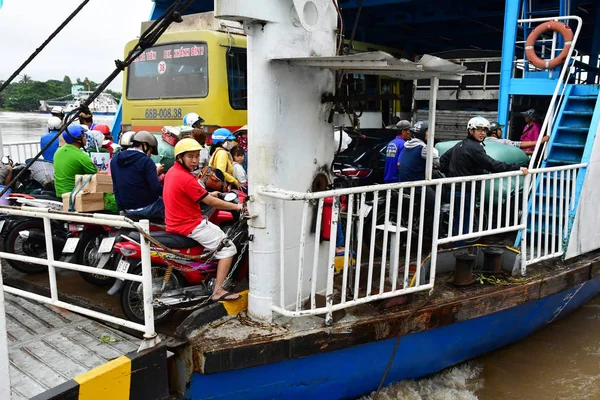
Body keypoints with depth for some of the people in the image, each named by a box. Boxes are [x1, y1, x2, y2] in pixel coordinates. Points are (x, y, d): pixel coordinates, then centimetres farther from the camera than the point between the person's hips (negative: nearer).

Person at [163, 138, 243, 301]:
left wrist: (209, 194, 21)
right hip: (190, 226, -10)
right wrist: (236, 207, -10)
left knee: (217, 231, 31)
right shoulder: (186, 179, -23)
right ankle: (218, 291, -6)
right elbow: (210, 202, -19)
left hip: (175, 222, 10)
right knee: (228, 247, -5)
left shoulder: (172, 171, 7)